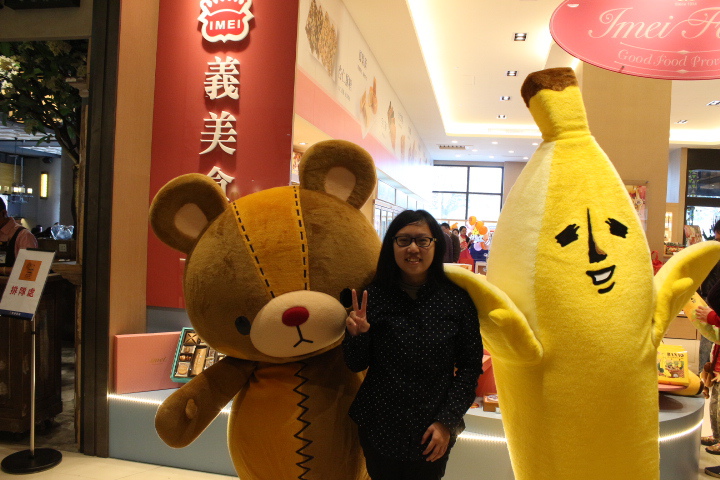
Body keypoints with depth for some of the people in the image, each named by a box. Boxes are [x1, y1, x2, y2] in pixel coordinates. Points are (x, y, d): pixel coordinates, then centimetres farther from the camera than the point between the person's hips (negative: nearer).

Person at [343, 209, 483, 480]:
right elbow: (356, 365, -1)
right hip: (378, 428, 1)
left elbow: (471, 366, -2)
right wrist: (356, 335, -21)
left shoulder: (457, 299, -8)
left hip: (433, 435, 0)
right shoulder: (374, 295, -7)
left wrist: (447, 422, -7)